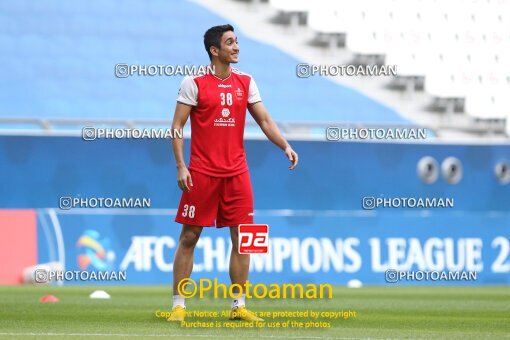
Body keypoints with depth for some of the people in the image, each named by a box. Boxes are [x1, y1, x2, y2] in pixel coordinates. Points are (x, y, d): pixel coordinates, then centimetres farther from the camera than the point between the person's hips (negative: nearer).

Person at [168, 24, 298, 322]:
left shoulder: (246, 82, 8)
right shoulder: (194, 83, -5)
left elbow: (265, 120, 8)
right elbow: (177, 126, -4)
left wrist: (286, 146, -8)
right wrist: (180, 166, -12)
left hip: (237, 172, 4)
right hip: (201, 173, -4)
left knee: (242, 238, 2)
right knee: (189, 237, -2)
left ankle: (239, 306, 9)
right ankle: (179, 305, 4)